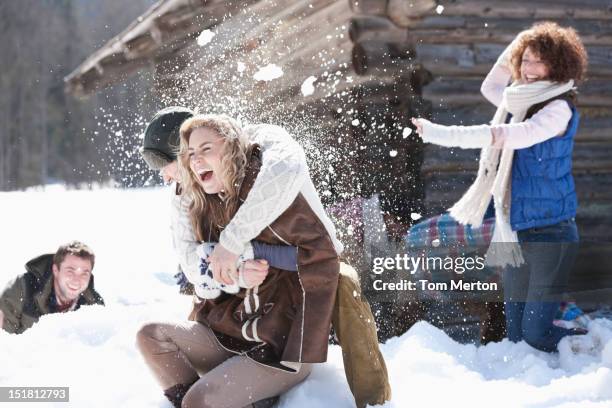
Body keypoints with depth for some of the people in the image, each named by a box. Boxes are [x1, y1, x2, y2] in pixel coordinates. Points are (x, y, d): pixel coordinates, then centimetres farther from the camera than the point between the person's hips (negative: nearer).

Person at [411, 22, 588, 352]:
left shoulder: (558, 108, -14)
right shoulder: (522, 102, 10)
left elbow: (513, 136, -30)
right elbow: (490, 87, 30)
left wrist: (442, 134, -36)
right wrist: (516, 47, 16)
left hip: (549, 231, -8)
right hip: (514, 231, 8)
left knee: (535, 334, -7)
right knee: (515, 333, 11)